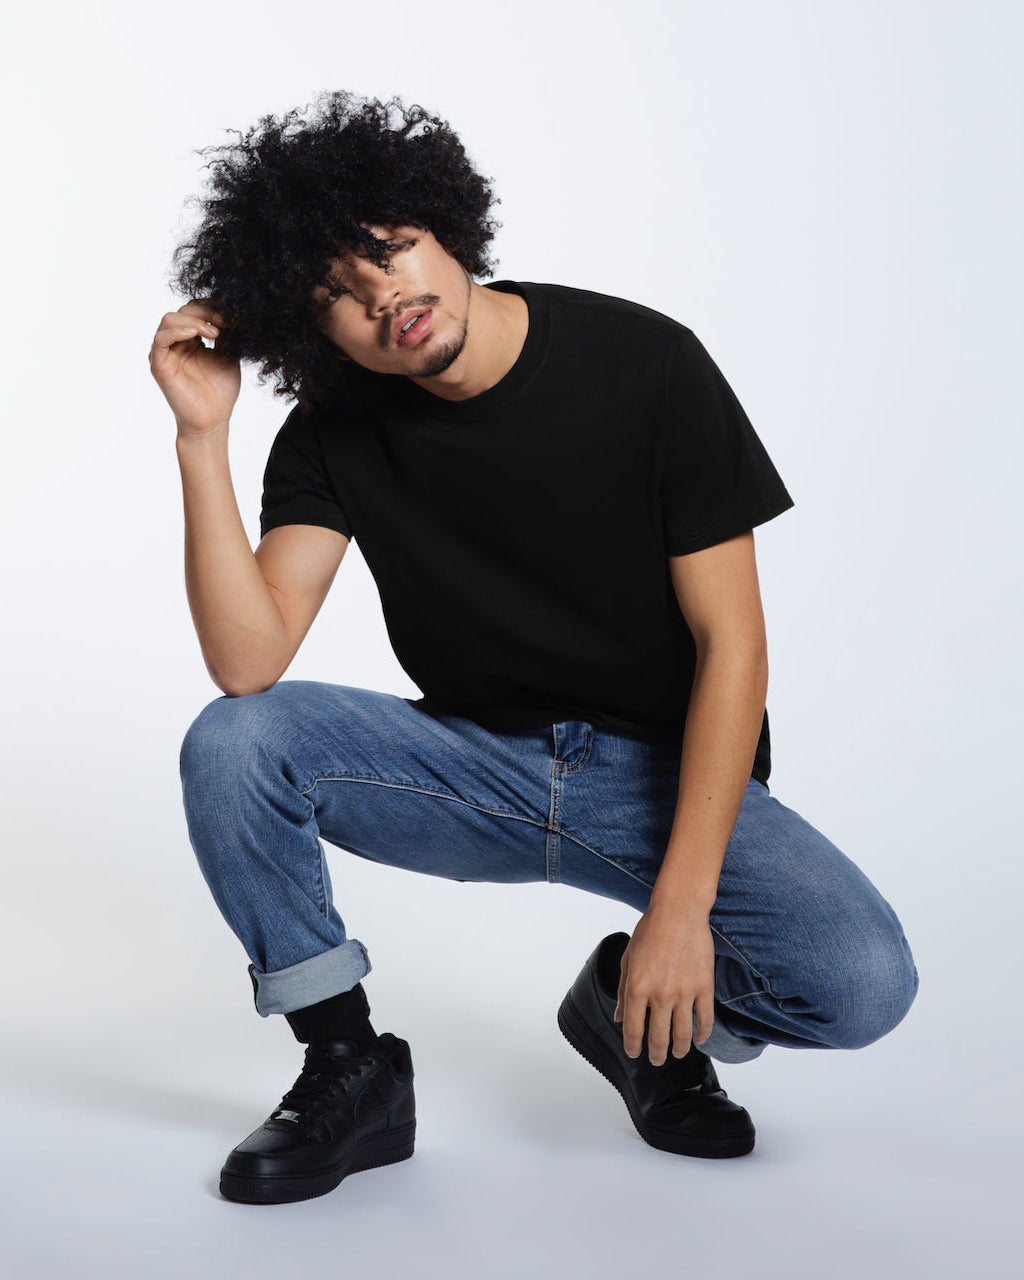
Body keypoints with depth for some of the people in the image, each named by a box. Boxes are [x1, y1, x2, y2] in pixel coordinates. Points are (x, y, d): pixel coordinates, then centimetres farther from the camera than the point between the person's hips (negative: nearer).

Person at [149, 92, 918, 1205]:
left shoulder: (646, 364, -14)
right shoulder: (335, 432, -6)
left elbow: (730, 638, -14)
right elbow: (247, 662, -18)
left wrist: (682, 902, -20)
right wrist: (201, 436, -25)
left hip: (667, 769, -2)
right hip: (476, 761, 2)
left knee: (861, 983, -27)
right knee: (227, 746, -22)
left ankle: (634, 1009, 7)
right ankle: (351, 1071, -2)